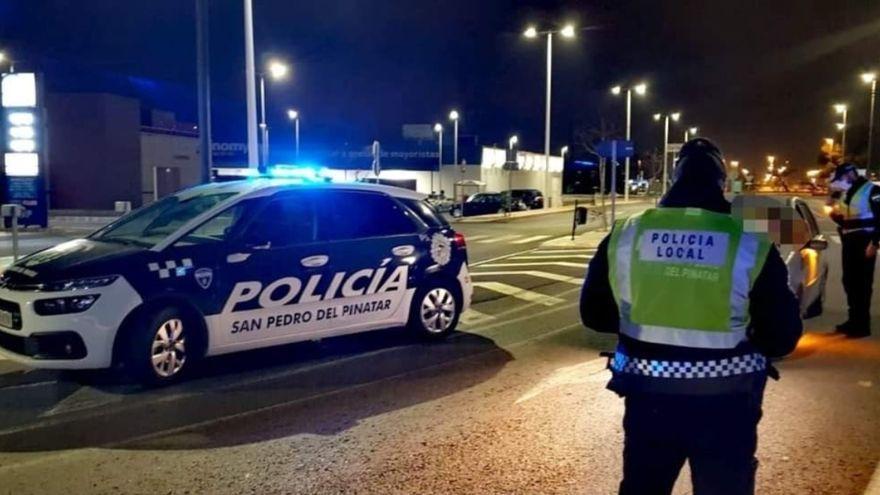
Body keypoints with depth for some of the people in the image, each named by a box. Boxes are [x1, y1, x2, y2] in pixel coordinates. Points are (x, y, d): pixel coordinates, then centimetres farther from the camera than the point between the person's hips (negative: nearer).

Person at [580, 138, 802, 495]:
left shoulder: (624, 236, -6)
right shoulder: (751, 245, -12)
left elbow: (594, 313, 4)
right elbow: (783, 336, -7)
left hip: (648, 399, 2)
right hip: (725, 407, -2)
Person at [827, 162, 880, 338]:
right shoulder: (845, 194, 17)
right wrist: (835, 215, 6)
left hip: (864, 243, -8)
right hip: (848, 243, 8)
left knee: (862, 284, -7)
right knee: (849, 282, 11)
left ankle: (863, 325, -3)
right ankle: (854, 320, 20)